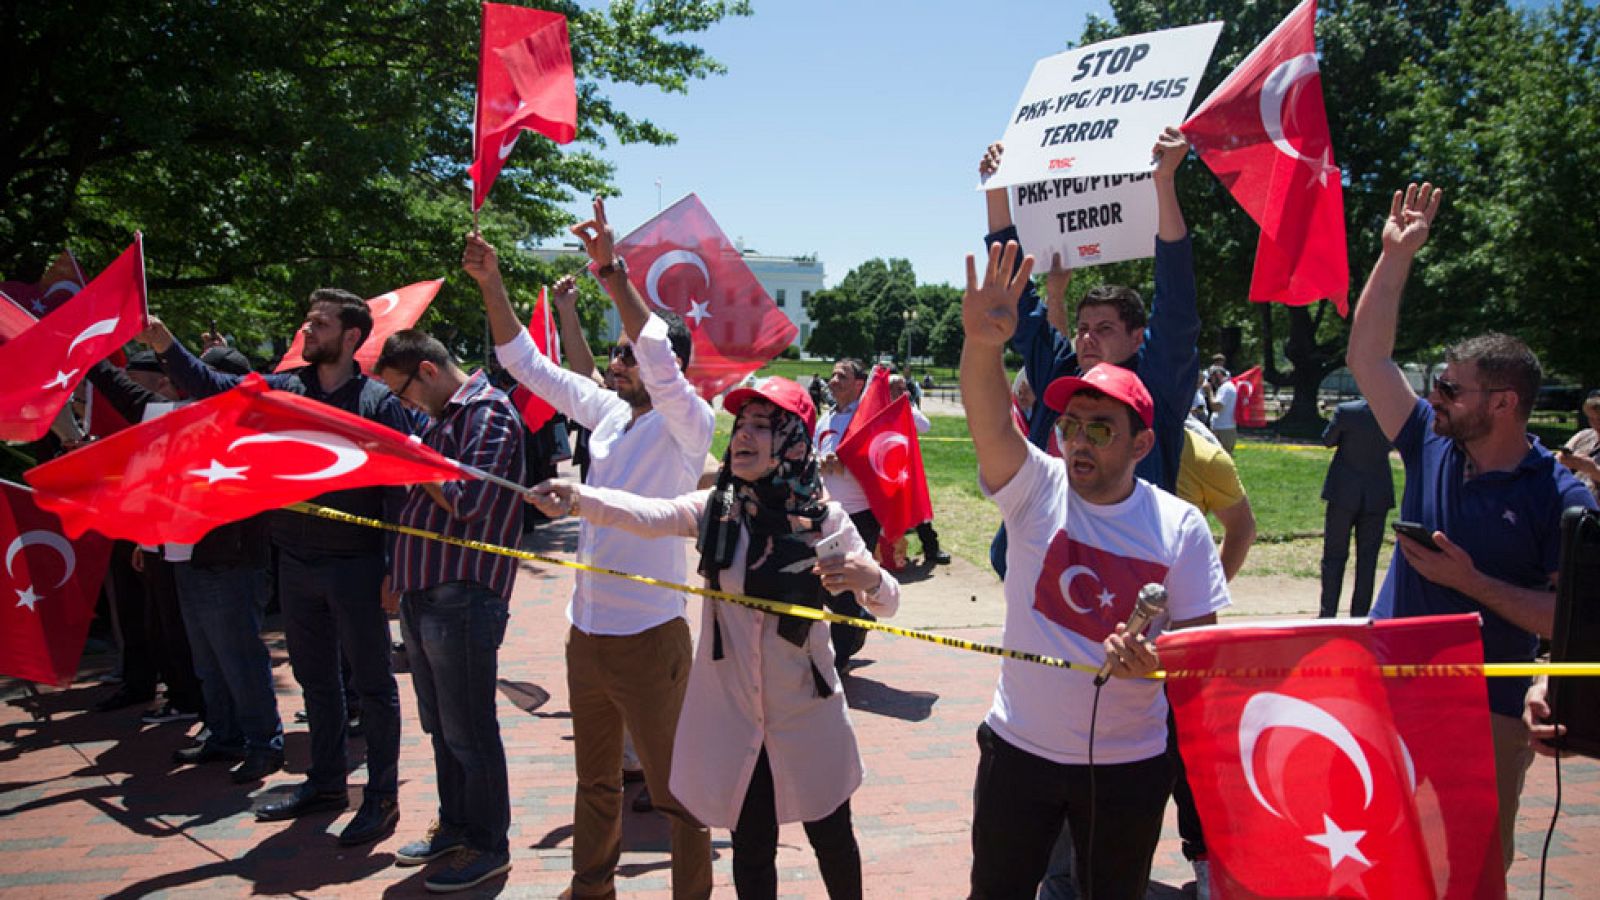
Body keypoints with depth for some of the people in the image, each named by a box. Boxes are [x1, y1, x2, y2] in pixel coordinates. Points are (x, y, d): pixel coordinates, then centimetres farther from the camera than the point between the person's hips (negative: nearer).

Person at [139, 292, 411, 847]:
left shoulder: (378, 401, -10)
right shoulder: (283, 389, 6)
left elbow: (399, 489, -12)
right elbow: (214, 387, 3)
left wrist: (394, 569, -15)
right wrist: (164, 346, -12)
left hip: (355, 565, -6)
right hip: (296, 561, 6)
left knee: (371, 682, 4)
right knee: (315, 677, 18)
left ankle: (382, 797, 14)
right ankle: (325, 783, 33)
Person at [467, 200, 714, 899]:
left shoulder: (687, 424, -13)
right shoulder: (608, 410, 7)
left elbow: (661, 362, -33)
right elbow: (528, 363, 12)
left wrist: (613, 274, -36)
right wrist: (491, 286, 4)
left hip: (648, 634, -7)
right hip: (585, 630, 8)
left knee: (673, 790, 2)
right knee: (595, 777, 23)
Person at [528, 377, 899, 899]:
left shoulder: (825, 519, -8)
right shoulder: (714, 510, -4)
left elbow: (887, 603, -6)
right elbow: (648, 515, -22)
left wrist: (868, 578, -29)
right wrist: (578, 498, -41)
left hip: (806, 710, -1)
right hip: (730, 710, 1)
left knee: (830, 838, 12)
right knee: (750, 845, 12)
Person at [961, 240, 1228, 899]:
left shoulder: (1179, 526, -7)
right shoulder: (1036, 487, -8)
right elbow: (989, 419, -27)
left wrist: (1152, 662, -24)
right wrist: (982, 343, -46)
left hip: (1129, 762, 0)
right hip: (1019, 747, 0)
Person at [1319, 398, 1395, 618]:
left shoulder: (1346, 411, -16)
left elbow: (1328, 440, -1)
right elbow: (1391, 446, 8)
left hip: (1344, 493, -1)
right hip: (1378, 495, 2)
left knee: (1335, 556, 8)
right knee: (1367, 558, 9)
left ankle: (1328, 614, 8)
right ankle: (1359, 616, 12)